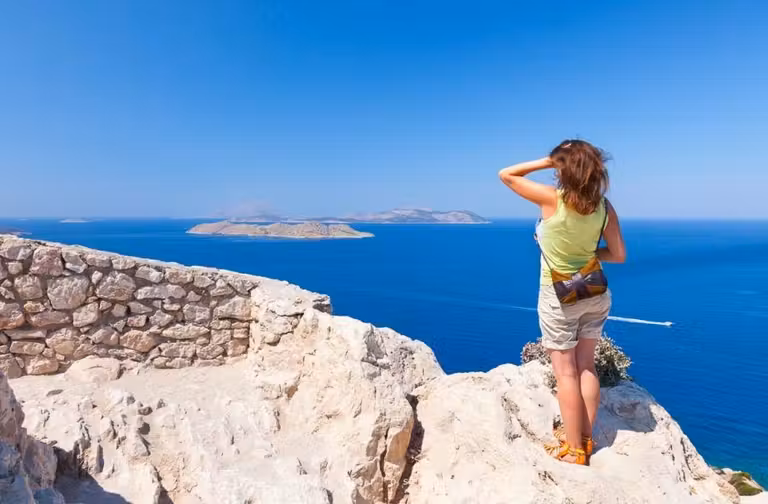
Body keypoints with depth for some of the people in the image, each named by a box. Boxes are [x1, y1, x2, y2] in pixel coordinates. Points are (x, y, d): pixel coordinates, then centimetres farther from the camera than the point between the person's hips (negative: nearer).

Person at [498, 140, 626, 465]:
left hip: (558, 298, -5)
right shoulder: (604, 208, -9)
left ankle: (574, 450, 14)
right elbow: (618, 255, -2)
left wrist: (547, 162, -10)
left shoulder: (552, 199, -21)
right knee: (586, 366, 16)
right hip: (595, 294, 5)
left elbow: (506, 175, -11)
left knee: (565, 371, 5)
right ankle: (585, 439, 27)